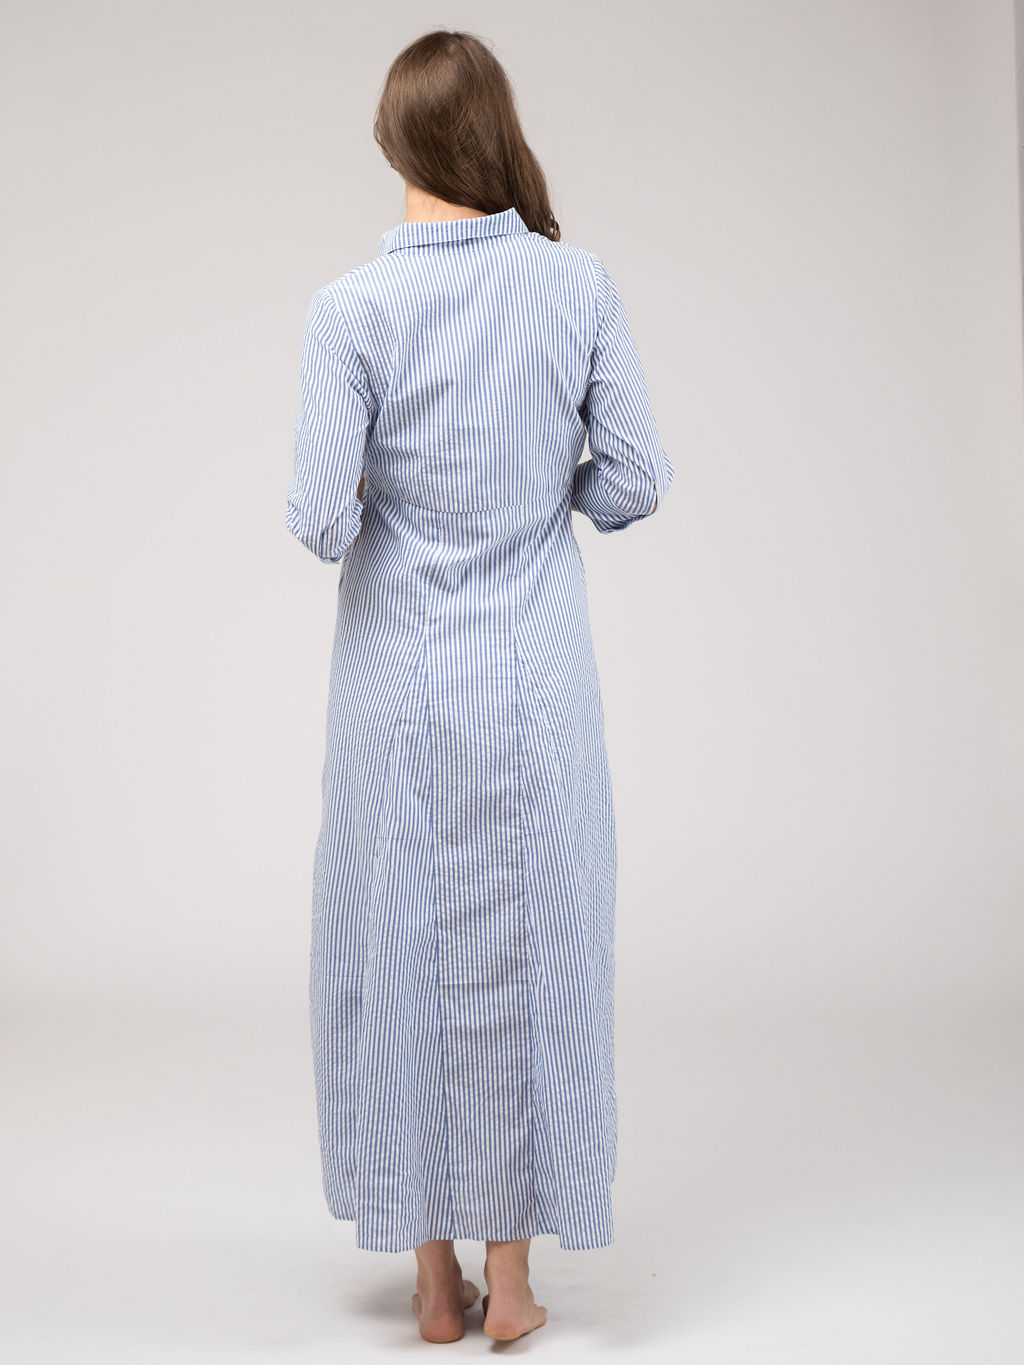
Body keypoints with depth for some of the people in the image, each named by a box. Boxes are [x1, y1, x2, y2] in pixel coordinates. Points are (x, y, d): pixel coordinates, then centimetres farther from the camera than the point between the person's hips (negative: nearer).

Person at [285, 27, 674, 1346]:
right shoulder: (580, 284, -5)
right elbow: (635, 482, -3)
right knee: (531, 953, 12)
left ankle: (435, 1277, 21)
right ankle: (510, 1274, 21)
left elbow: (322, 520, -15)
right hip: (537, 676, 1)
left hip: (399, 681, -1)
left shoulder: (351, 308, -11)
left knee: (400, 953, 11)